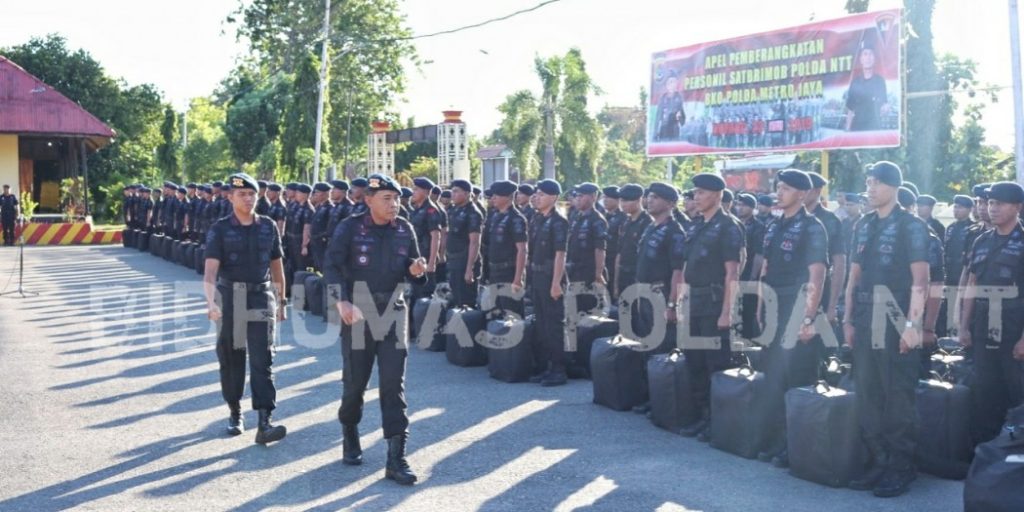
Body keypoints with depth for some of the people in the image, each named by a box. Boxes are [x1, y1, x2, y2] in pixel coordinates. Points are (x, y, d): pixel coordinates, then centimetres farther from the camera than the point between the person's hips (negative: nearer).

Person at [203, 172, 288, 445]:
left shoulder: (268, 227, 4)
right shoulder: (220, 229, -4)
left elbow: (277, 266, 12)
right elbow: (211, 269, -16)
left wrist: (281, 301, 14)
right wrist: (210, 301, -31)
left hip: (261, 297, 1)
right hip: (230, 297, -1)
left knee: (262, 359, -8)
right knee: (231, 359, 10)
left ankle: (264, 423, -13)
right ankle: (234, 412, 30)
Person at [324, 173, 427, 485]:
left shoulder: (404, 229, 4)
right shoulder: (350, 228, -5)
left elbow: (411, 270, 13)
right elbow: (333, 266, -10)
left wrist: (416, 271, -11)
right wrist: (342, 301, -25)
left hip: (393, 313, 2)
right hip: (358, 313, -2)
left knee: (394, 383, -3)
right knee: (355, 381, 8)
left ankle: (396, 459, -2)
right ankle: (350, 436, 36)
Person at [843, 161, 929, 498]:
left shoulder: (911, 226, -4)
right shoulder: (863, 226, 13)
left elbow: (920, 280, -9)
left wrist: (912, 323, -16)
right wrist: (848, 319, 12)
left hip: (896, 322, -6)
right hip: (866, 321, 6)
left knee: (898, 397, -1)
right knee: (867, 395, 8)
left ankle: (901, 467, 9)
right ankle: (878, 462, 18)